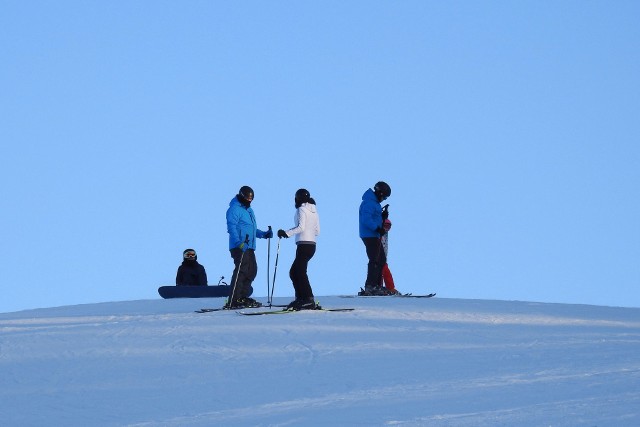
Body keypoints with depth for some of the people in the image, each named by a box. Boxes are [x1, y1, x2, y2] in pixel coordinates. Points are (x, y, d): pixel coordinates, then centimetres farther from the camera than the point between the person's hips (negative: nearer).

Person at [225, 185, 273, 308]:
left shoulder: (249, 210, 24)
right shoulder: (235, 209, -7)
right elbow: (232, 227, -19)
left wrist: (264, 234, 19)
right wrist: (238, 242, -32)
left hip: (249, 247, 10)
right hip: (239, 247, -10)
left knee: (252, 271, 11)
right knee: (241, 271, -15)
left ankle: (242, 298, 21)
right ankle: (233, 301, -17)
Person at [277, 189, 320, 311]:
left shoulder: (302, 209, -6)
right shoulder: (313, 211, 17)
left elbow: (301, 227, -18)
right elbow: (317, 232, 18)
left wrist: (287, 233, -20)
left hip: (304, 245, -9)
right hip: (312, 244, 9)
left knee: (300, 272, -12)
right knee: (294, 272, 14)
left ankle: (309, 300, -21)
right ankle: (301, 298, 10)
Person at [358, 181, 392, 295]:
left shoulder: (374, 202, 19)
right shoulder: (369, 203, -14)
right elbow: (366, 220, -25)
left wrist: (383, 216, 6)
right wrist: (378, 228, -27)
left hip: (375, 236, 11)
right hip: (370, 235, -11)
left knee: (381, 260, 14)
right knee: (375, 261, -13)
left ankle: (377, 286, 18)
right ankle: (370, 287, -15)